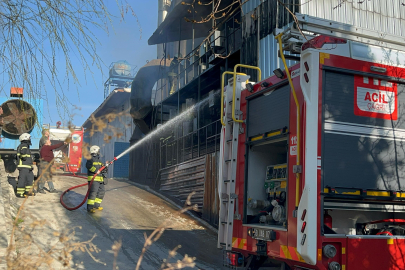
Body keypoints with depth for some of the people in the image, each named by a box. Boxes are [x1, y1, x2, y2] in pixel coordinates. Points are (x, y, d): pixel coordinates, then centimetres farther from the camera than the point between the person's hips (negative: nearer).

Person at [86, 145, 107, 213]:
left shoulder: (98, 160, 23)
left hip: (99, 179, 10)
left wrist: (104, 169, 2)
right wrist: (97, 171, -26)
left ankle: (96, 205, 25)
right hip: (93, 178, -10)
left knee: (102, 191, 14)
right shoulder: (91, 159, -6)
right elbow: (88, 166, -22)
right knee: (93, 192, -15)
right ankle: (89, 207, -15)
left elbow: (101, 168, 25)